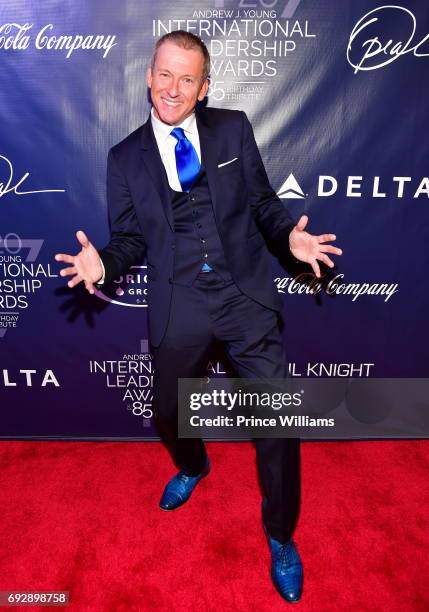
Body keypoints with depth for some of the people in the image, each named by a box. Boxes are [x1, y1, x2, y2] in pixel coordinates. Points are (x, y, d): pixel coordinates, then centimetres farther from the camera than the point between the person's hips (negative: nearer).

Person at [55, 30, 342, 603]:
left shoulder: (234, 128, 4)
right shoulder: (126, 157, 5)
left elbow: (263, 203, 7)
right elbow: (130, 239, 6)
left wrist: (290, 236, -12)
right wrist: (102, 261, -15)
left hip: (248, 298, -1)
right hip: (179, 310, 2)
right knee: (168, 413, 19)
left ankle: (280, 538, 31)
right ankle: (193, 468, 58)